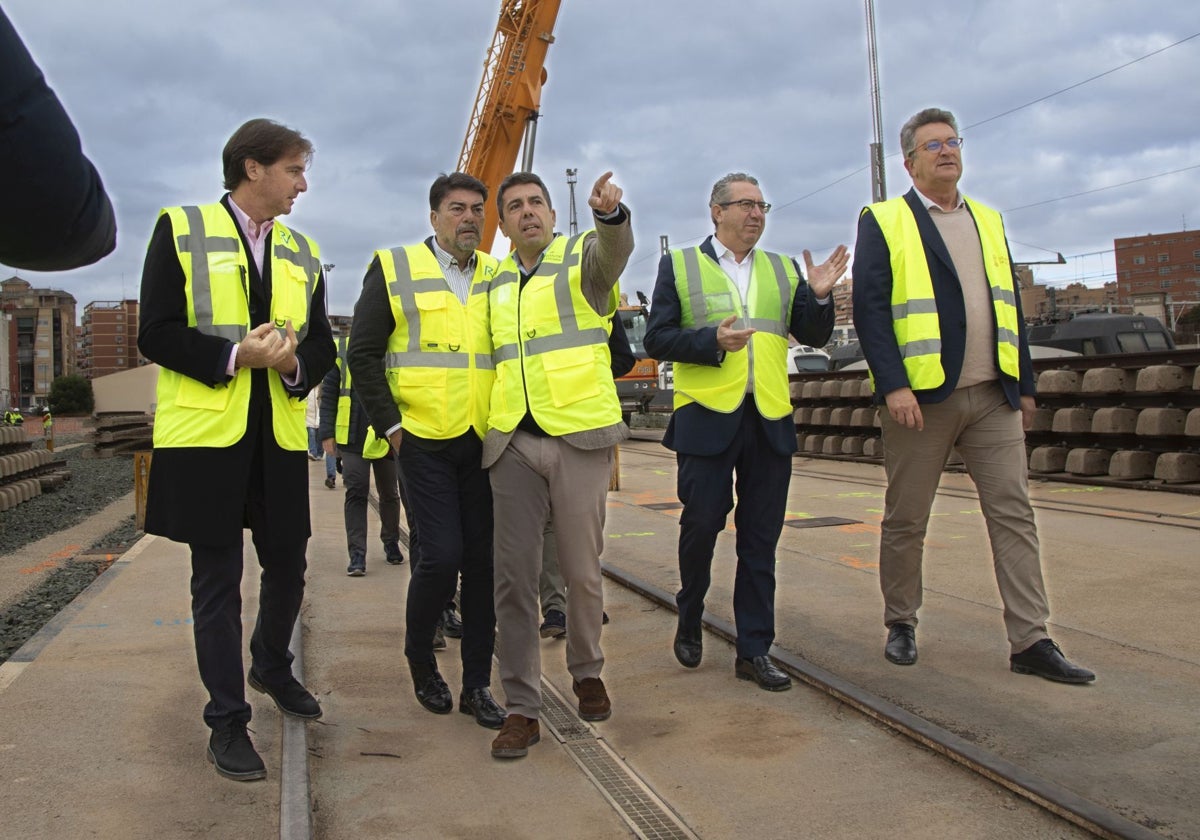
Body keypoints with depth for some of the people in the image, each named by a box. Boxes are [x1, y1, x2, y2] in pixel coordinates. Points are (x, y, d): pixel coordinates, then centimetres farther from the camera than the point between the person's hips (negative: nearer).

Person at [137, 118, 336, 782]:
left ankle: (271, 667, 40)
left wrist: (294, 362, -9)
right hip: (205, 431, -4)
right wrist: (235, 355, -19)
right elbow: (156, 334, -7)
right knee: (217, 577, 3)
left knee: (288, 565, 13)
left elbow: (322, 342, 14)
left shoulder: (302, 251, 15)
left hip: (281, 433, 5)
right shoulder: (182, 229, 0)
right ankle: (227, 721, 15)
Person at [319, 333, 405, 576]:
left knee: (389, 492, 13)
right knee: (356, 493, -3)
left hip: (387, 436, 1)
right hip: (353, 436, -1)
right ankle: (357, 554, 1)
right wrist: (327, 433, -2)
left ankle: (391, 544, 31)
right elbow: (328, 393, 3)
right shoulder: (342, 349, 2)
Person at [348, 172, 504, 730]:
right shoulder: (394, 269, 3)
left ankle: (477, 683, 17)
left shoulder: (499, 278, 13)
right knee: (441, 554, -10)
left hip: (485, 440, 4)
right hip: (426, 438, -3)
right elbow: (363, 353, 1)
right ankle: (420, 656, 19)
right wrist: (390, 423, -5)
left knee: (483, 558, 4)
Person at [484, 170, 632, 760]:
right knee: (514, 576, 0)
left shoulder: (582, 255, 5)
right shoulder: (495, 283, 18)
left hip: (578, 435, -3)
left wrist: (611, 213, -41)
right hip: (512, 444, 3)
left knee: (582, 571, 5)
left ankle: (586, 671, 29)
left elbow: (614, 250, -19)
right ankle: (521, 707, 9)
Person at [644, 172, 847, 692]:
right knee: (702, 523, 0)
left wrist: (819, 297, -8)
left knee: (761, 539, 6)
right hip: (707, 418, -3)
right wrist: (713, 341, -16)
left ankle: (754, 651, 15)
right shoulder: (679, 266, 6)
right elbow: (657, 339, -2)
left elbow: (815, 337, 10)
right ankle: (689, 617, 27)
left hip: (770, 421, 3)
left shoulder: (783, 270, 15)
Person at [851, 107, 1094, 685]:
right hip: (920, 398, -4)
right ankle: (900, 625, 22)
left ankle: (1031, 641, 5)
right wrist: (892, 384, -19)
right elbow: (869, 308, -9)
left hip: (993, 397, 5)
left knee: (1013, 513, 0)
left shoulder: (988, 221, 17)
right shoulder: (884, 222, 0)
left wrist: (1024, 383, 14)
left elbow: (1009, 306, 18)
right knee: (905, 520, 6)